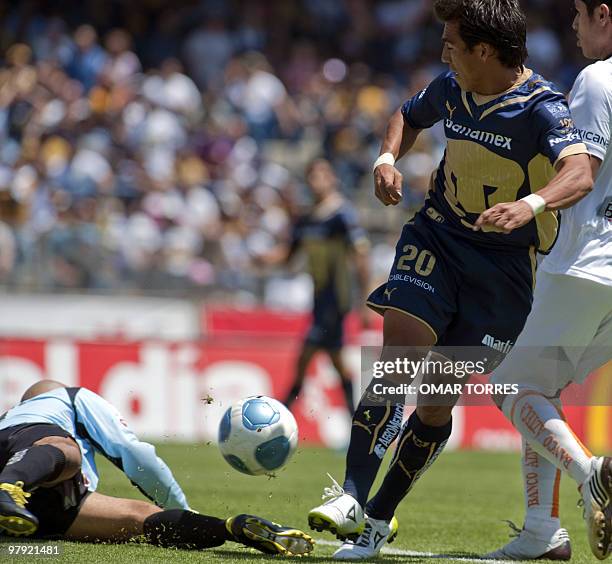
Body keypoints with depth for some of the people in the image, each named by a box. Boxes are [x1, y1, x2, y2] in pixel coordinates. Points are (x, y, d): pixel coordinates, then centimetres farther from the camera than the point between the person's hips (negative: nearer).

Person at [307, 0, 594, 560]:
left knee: (438, 398, 0)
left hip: (505, 262, -4)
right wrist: (388, 159, 0)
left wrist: (533, 203, -56)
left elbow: (580, 174, -36)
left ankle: (379, 518, 14)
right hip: (437, 239, 4)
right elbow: (410, 115, 22)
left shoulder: (540, 108, -19)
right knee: (398, 357, -18)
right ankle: (352, 498, -23)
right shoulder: (452, 89, 0)